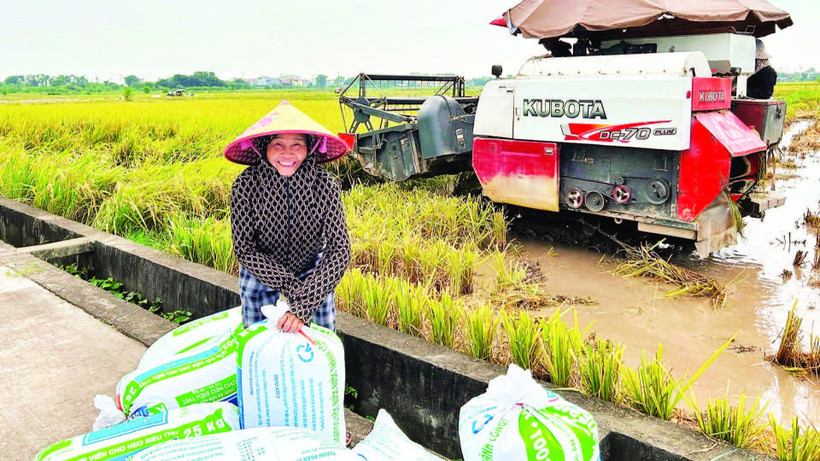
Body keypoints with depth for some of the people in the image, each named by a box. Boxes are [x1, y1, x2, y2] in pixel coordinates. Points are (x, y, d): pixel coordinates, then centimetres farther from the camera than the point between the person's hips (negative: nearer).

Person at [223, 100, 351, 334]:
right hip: (260, 272, 0)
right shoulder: (246, 184, -27)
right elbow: (244, 249, -20)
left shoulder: (324, 184, -27)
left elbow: (340, 250, -28)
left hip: (311, 269, 1)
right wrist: (291, 286, -27)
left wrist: (302, 307, -35)